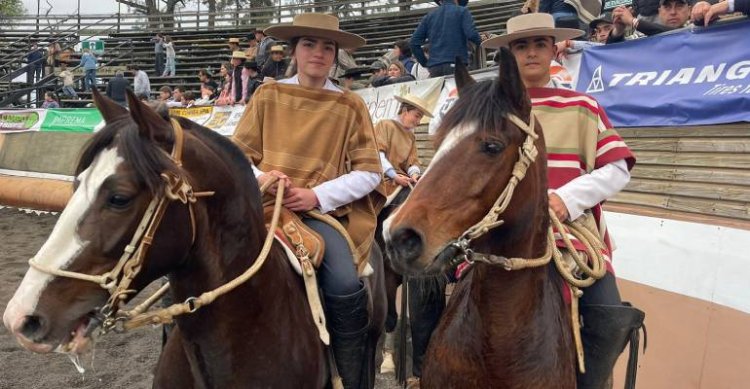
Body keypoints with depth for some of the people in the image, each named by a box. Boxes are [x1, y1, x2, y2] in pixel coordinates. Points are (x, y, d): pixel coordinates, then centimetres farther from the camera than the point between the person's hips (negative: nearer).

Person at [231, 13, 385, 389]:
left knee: (344, 285, -26)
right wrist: (259, 178, -15)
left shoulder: (350, 105, 5)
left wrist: (317, 195, -14)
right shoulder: (268, 95, 8)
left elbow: (369, 172, -1)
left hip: (323, 211, -1)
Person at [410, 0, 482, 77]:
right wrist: (480, 43, 12)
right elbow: (472, 34, -9)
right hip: (456, 64, -4)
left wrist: (424, 63, 15)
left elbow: (415, 42, 11)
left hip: (434, 66, 4)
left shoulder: (428, 16, 17)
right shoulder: (462, 11, 6)